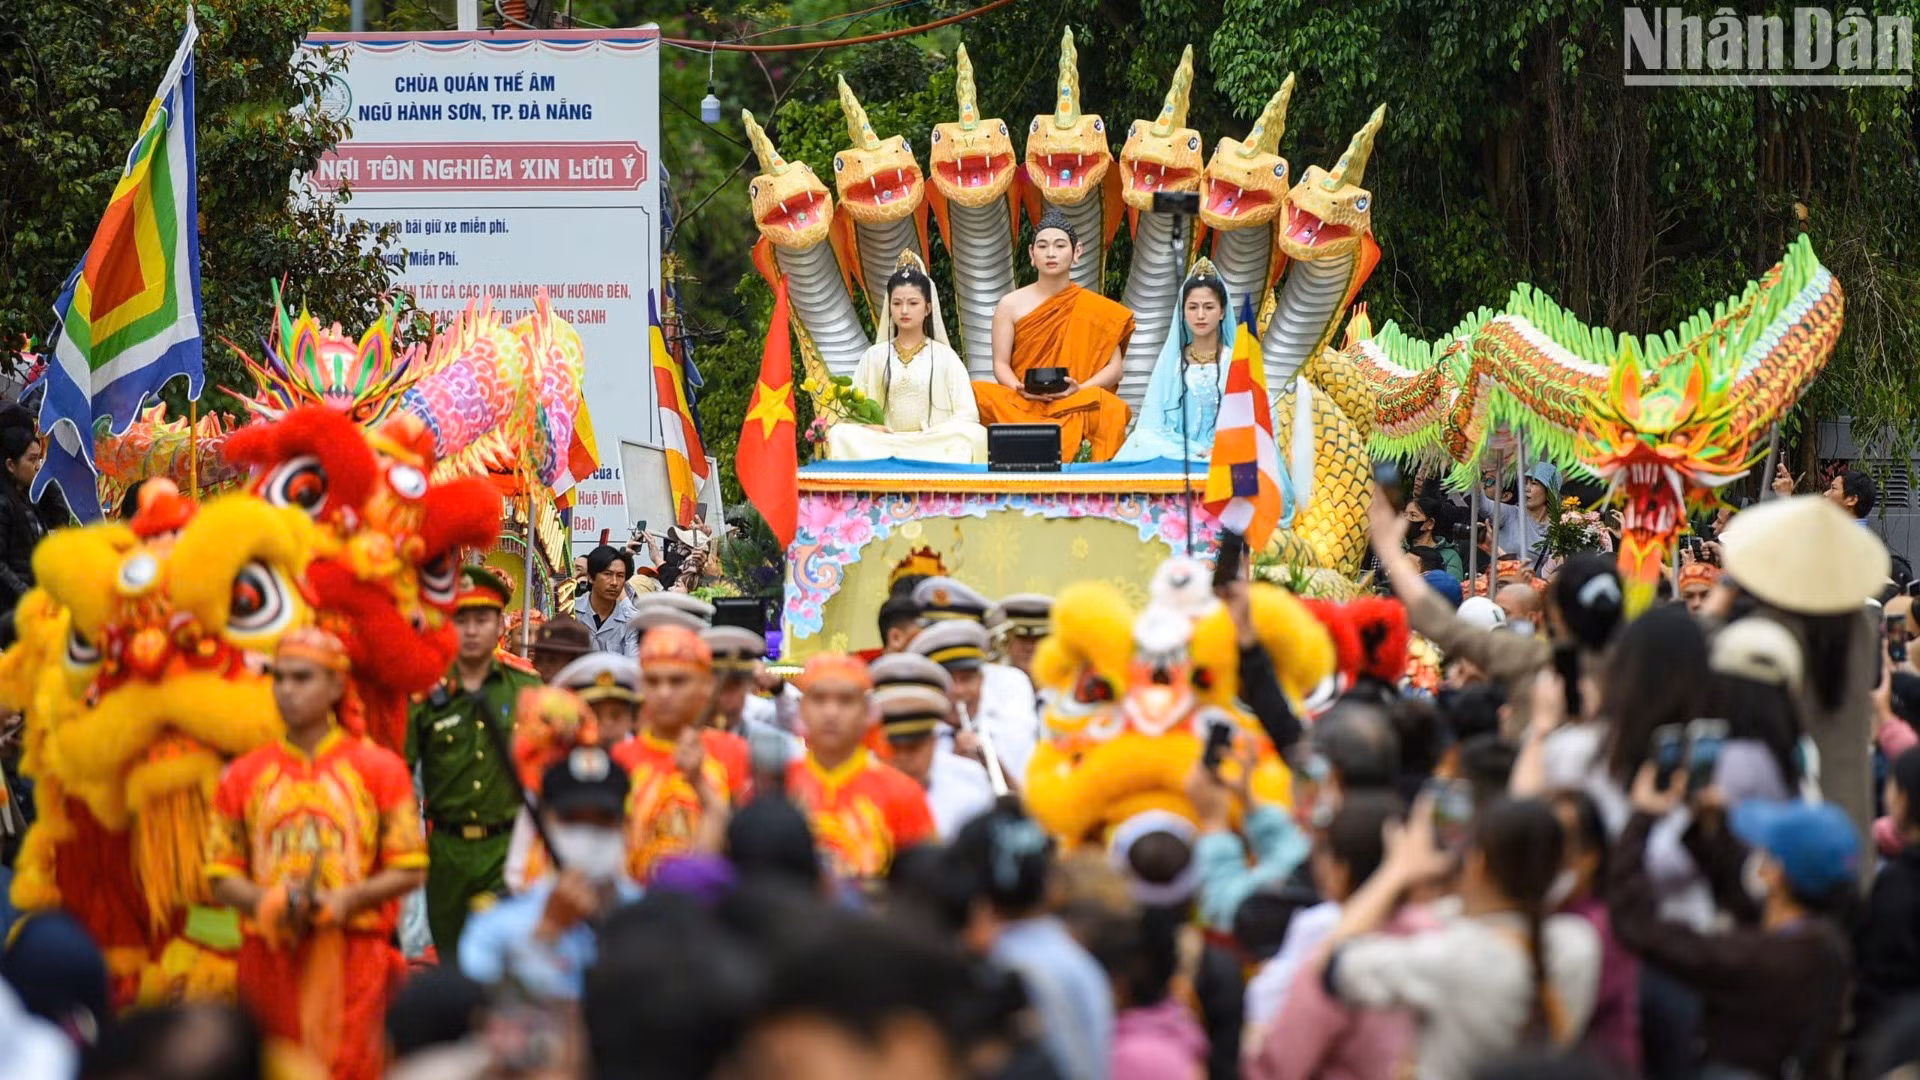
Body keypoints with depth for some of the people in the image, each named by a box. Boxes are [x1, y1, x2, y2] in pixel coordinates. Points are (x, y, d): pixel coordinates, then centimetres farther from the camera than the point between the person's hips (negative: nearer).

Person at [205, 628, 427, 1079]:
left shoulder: (379, 767, 5)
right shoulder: (244, 775, 12)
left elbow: (409, 870, 2)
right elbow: (221, 877, 10)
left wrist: (347, 900, -13)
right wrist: (269, 903, -10)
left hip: (351, 953, -2)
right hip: (269, 955, 2)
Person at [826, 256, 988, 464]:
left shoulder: (945, 357, 11)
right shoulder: (873, 357, 16)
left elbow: (967, 415, 1)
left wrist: (935, 434, -17)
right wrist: (868, 425, -14)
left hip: (936, 444, 0)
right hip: (884, 442, 1)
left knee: (975, 436, -33)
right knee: (840, 435, -29)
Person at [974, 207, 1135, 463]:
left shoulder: (1097, 309, 9)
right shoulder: (1011, 305, 11)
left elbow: (1115, 367, 4)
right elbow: (1001, 364, 7)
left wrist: (1079, 389, -15)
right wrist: (1021, 389, -15)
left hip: (1076, 405, -1)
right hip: (1022, 406, 1)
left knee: (1111, 410, -37)